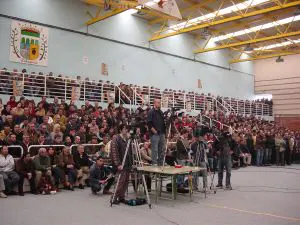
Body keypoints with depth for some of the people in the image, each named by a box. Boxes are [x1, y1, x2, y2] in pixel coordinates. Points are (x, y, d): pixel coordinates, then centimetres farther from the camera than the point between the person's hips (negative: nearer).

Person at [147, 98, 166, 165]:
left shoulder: (161, 112, 17)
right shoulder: (151, 112, -5)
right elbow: (149, 123, -12)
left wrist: (164, 131, 12)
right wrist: (154, 131, -15)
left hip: (162, 133, 7)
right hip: (155, 134, -7)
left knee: (162, 149, 9)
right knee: (155, 149, -5)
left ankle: (161, 162, 17)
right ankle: (154, 163, 0)